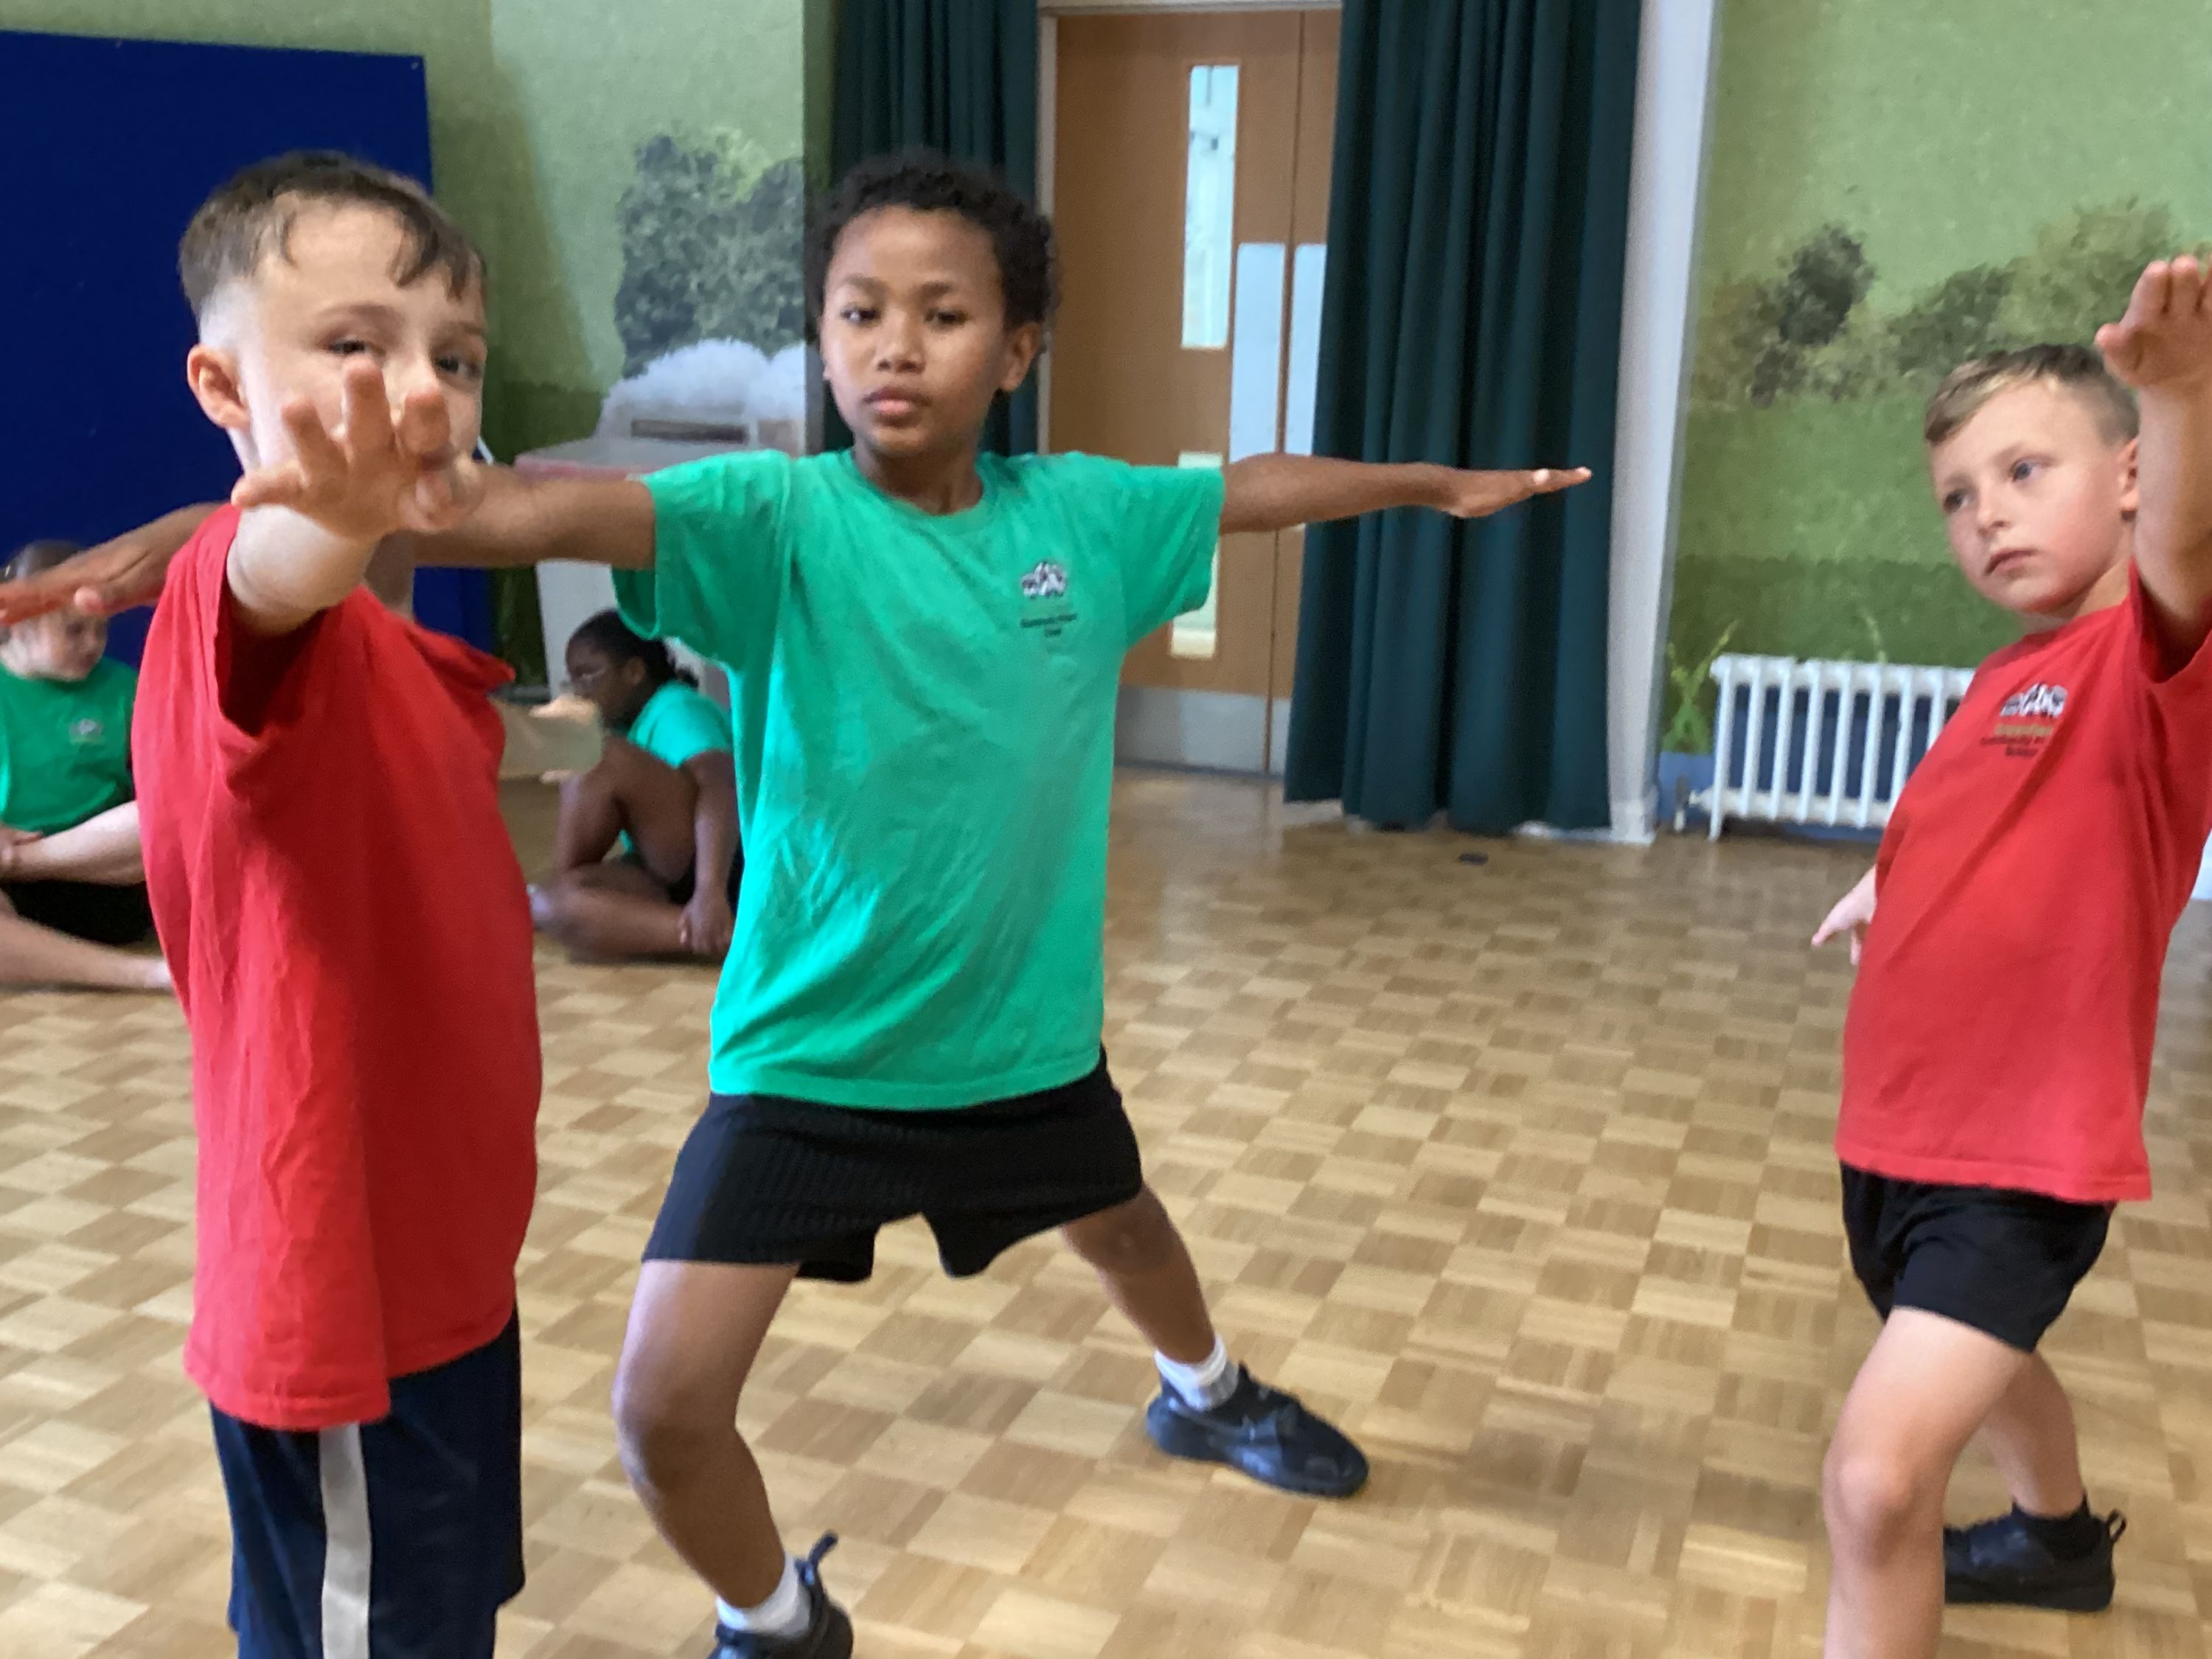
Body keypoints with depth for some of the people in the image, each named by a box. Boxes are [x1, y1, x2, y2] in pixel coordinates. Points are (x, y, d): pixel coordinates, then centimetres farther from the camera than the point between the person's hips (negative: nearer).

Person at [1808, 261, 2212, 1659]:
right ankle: (2063, 1538, 62)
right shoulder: (2006, 678, 5)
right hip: (1900, 1127, 9)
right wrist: (1890, 882, 17)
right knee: (1984, 1361, 32)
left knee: (1879, 1476, -20)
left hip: (2024, 1157, -9)